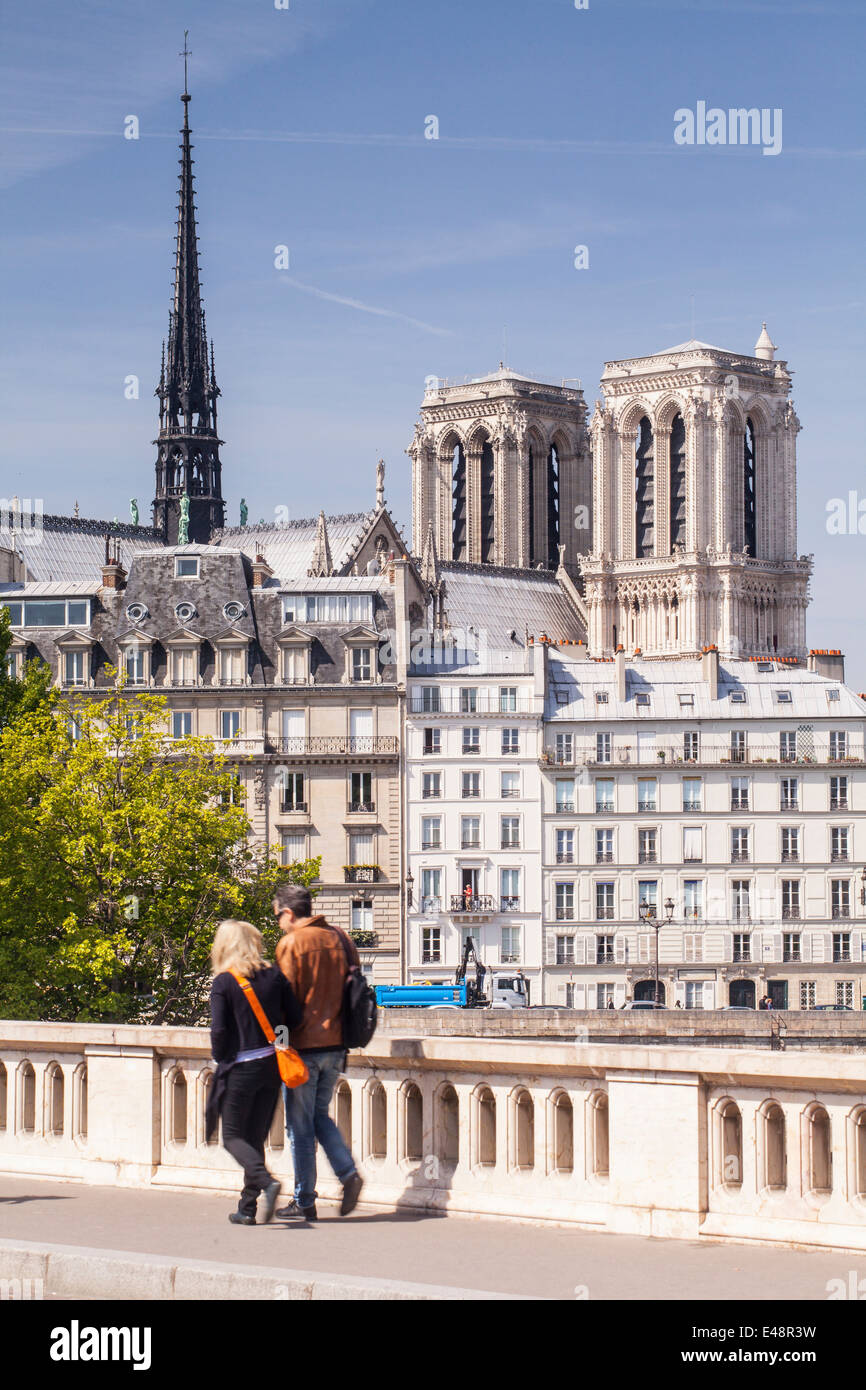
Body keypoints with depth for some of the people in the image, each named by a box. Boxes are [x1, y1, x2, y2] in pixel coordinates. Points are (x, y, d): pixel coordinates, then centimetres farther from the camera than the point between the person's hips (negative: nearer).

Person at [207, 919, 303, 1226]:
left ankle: (266, 1181, -19)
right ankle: (247, 1208, 12)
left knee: (233, 1136, 6)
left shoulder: (222, 983, -9)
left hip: (240, 1068, -5)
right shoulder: (274, 976, 2)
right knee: (256, 1137, 13)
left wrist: (221, 1059, 2)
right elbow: (295, 1017, 1)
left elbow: (219, 1030, -15)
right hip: (271, 1066, 5)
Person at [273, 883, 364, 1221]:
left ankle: (304, 1202, 7)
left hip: (304, 1045, -6)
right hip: (336, 1043, 6)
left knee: (300, 1125, 3)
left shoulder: (291, 944, -11)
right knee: (320, 1115, 21)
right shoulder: (339, 938, 7)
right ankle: (348, 1172, 1)